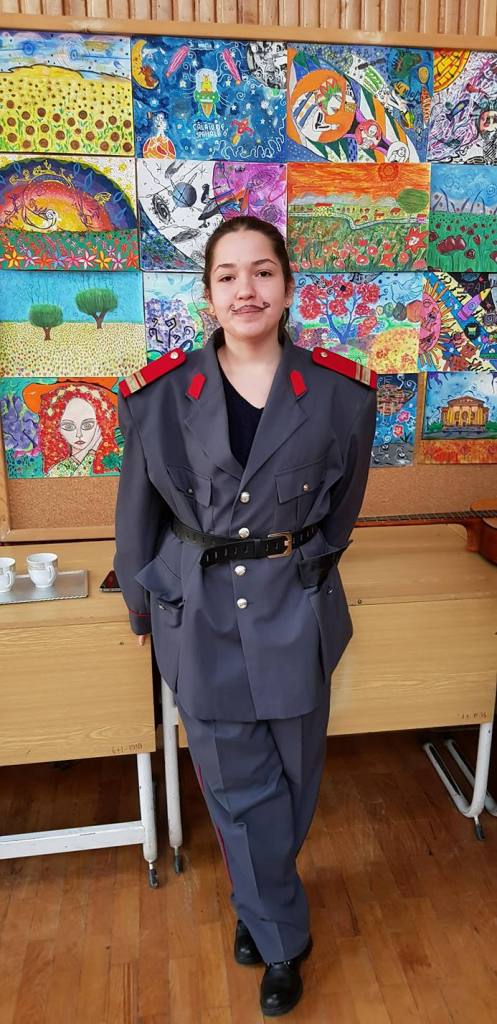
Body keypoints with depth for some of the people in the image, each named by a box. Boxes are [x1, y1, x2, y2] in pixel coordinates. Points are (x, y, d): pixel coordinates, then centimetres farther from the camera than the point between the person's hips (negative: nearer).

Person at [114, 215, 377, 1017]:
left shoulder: (339, 392, -8)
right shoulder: (160, 394, -10)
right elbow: (138, 518, 2)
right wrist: (146, 607, 11)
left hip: (295, 611, 1)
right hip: (200, 613, 0)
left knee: (292, 777, 18)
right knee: (239, 784, 13)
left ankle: (256, 900, 52)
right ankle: (284, 939, 41)